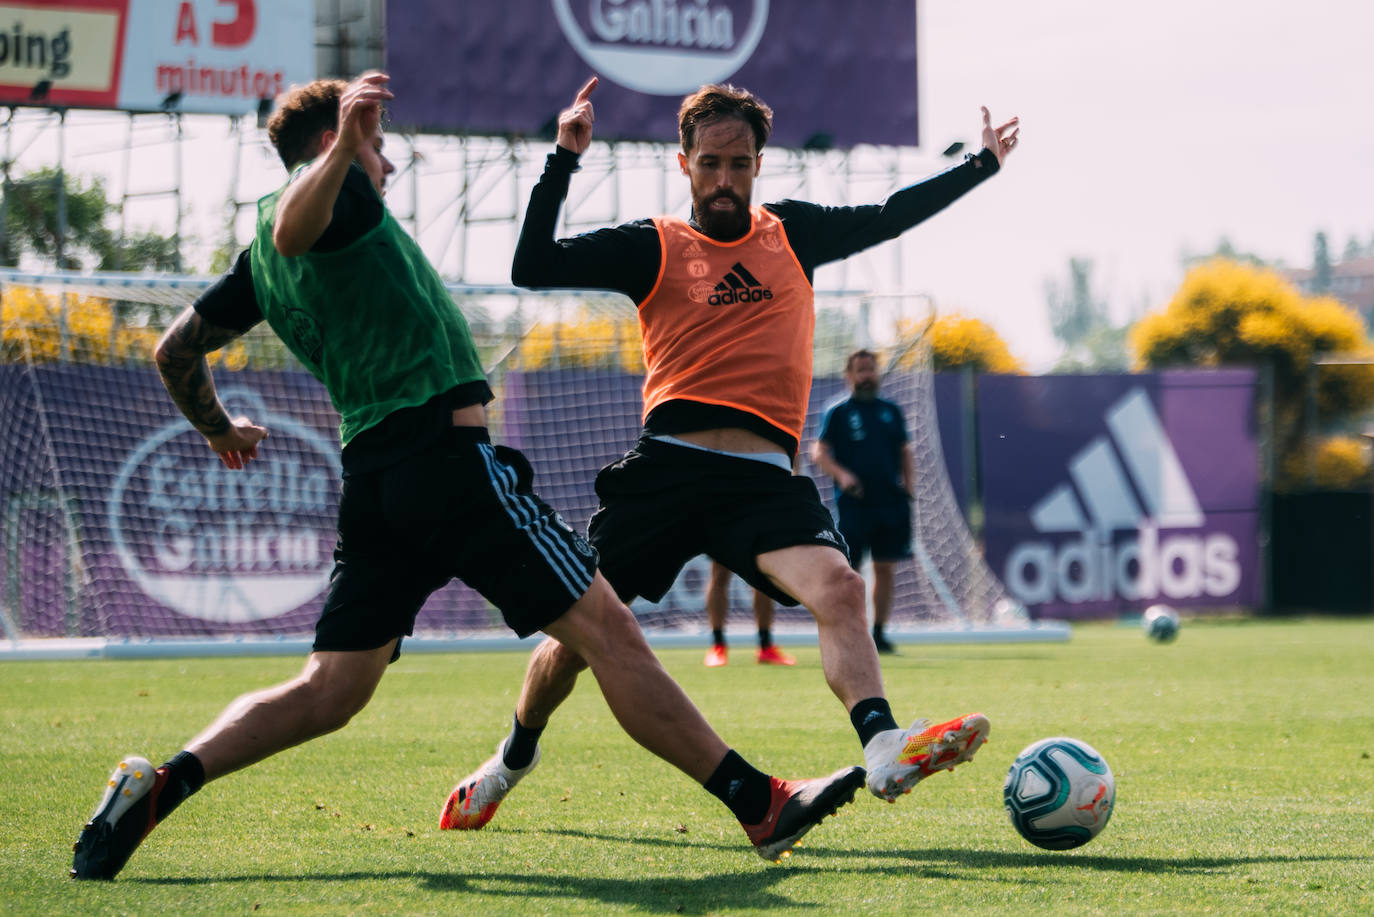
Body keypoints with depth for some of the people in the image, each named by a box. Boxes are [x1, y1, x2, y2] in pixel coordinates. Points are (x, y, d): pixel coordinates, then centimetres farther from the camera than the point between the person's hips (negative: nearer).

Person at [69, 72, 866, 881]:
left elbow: (177, 349, 28)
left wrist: (218, 428, 44)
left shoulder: (258, 262, 21)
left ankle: (160, 785, -11)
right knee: (607, 630, -8)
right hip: (447, 450, -8)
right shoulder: (340, 191, -2)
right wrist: (344, 149, -39)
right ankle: (761, 806, -8)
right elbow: (293, 230, -25)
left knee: (330, 691, 7)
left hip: (371, 474, 8)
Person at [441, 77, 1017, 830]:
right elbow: (533, 268, 0)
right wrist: (564, 159, -5)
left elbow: (888, 217, 29)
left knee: (838, 589, -26)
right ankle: (514, 758, 26)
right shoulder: (652, 247, 9)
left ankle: (884, 750, -41)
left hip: (763, 478, 1)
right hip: (667, 464, -1)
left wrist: (982, 165, 30)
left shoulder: (792, 233, 18)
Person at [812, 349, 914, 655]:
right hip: (853, 503, -3)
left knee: (885, 569, 3)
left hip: (890, 501, 4)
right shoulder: (837, 412, 2)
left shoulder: (891, 411, 14)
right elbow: (819, 452, -2)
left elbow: (904, 449, 22)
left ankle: (879, 633, 10)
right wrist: (841, 475, -18)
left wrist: (907, 479, 5)